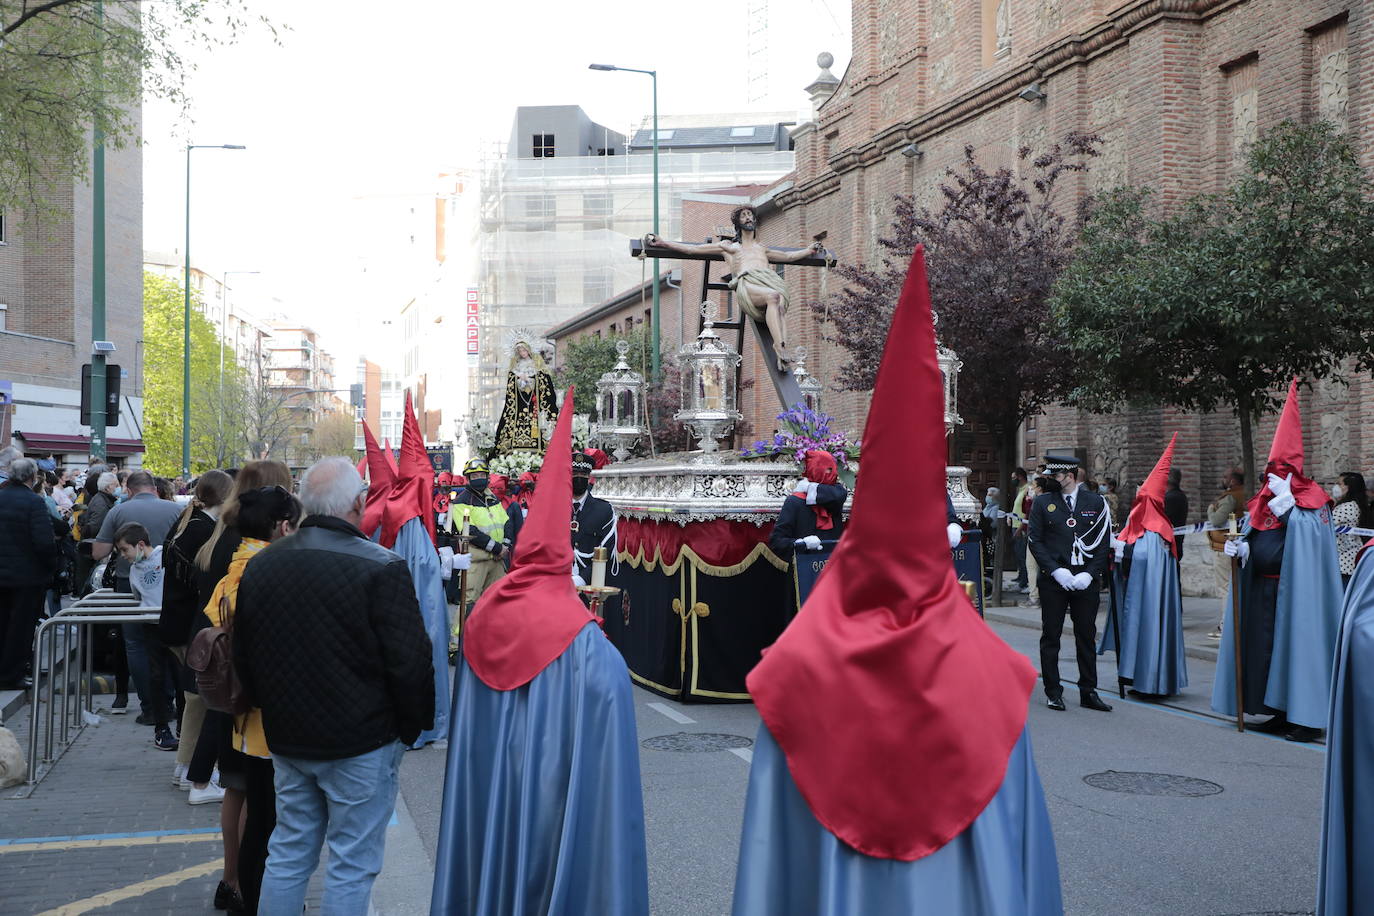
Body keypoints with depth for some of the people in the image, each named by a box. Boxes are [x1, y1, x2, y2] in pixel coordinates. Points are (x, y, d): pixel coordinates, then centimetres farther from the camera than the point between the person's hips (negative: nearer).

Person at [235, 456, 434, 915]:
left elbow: (243, 658, 12)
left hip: (287, 739, 6)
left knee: (288, 854, 17)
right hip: (362, 741, -6)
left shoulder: (260, 566, 3)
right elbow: (409, 662, -18)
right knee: (351, 866, 5)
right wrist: (413, 727, -3)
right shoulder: (380, 568, -18)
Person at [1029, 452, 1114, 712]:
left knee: (1087, 636, 7)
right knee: (1051, 636, 3)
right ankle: (1053, 691, 12)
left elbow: (1104, 543, 4)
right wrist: (1056, 571, -11)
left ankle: (1088, 692, 15)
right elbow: (1036, 542, 0)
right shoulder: (1043, 503, 2)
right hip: (1053, 581, -1)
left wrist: (1090, 574, -8)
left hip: (1087, 581, 1)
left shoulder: (1096, 502, 4)